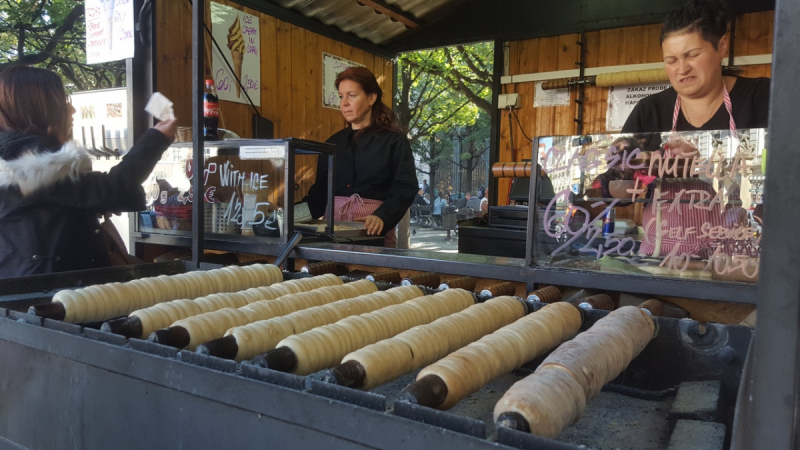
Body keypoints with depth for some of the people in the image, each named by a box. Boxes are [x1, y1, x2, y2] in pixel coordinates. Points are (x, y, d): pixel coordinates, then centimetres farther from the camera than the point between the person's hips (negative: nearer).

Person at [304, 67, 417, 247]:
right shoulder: (334, 142, 13)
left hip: (372, 229, -4)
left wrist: (381, 217, -28)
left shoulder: (394, 140, -1)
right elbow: (320, 188, 12)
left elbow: (405, 187, -11)